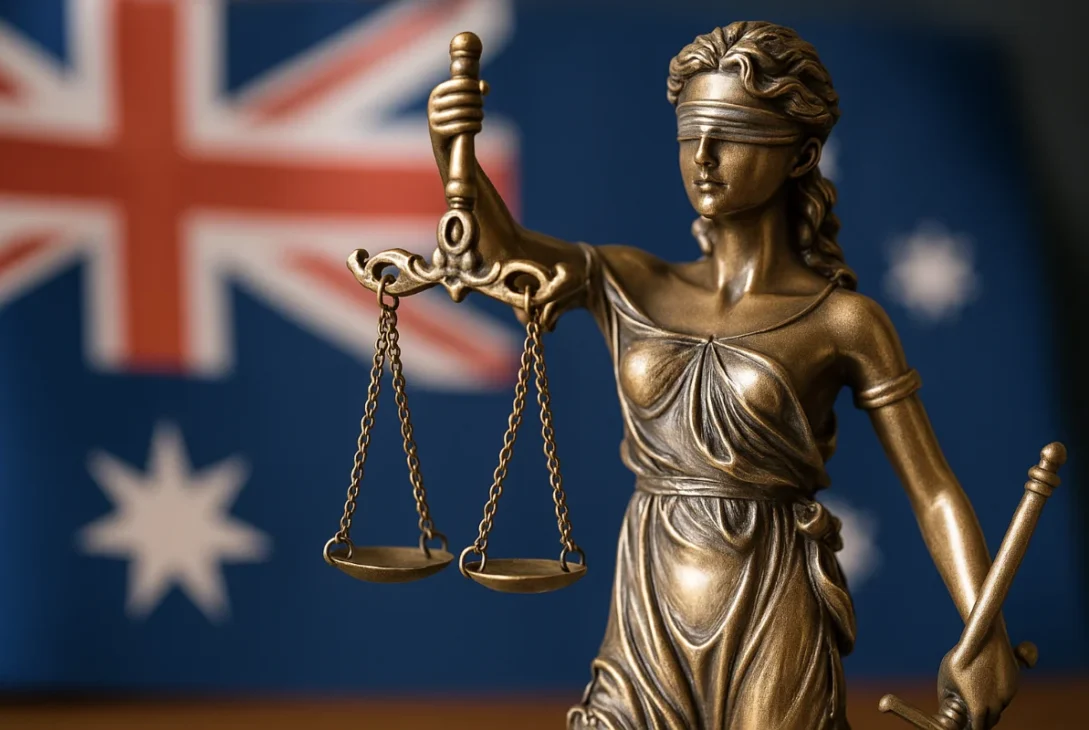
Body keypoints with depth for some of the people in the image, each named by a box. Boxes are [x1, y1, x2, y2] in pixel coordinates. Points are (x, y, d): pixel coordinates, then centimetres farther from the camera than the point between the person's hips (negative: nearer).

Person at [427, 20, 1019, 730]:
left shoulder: (843, 321, -2)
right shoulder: (632, 286, 7)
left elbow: (936, 494, -5)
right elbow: (499, 245, -8)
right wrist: (450, 146, -28)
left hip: (774, 642, -3)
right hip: (649, 636, 3)